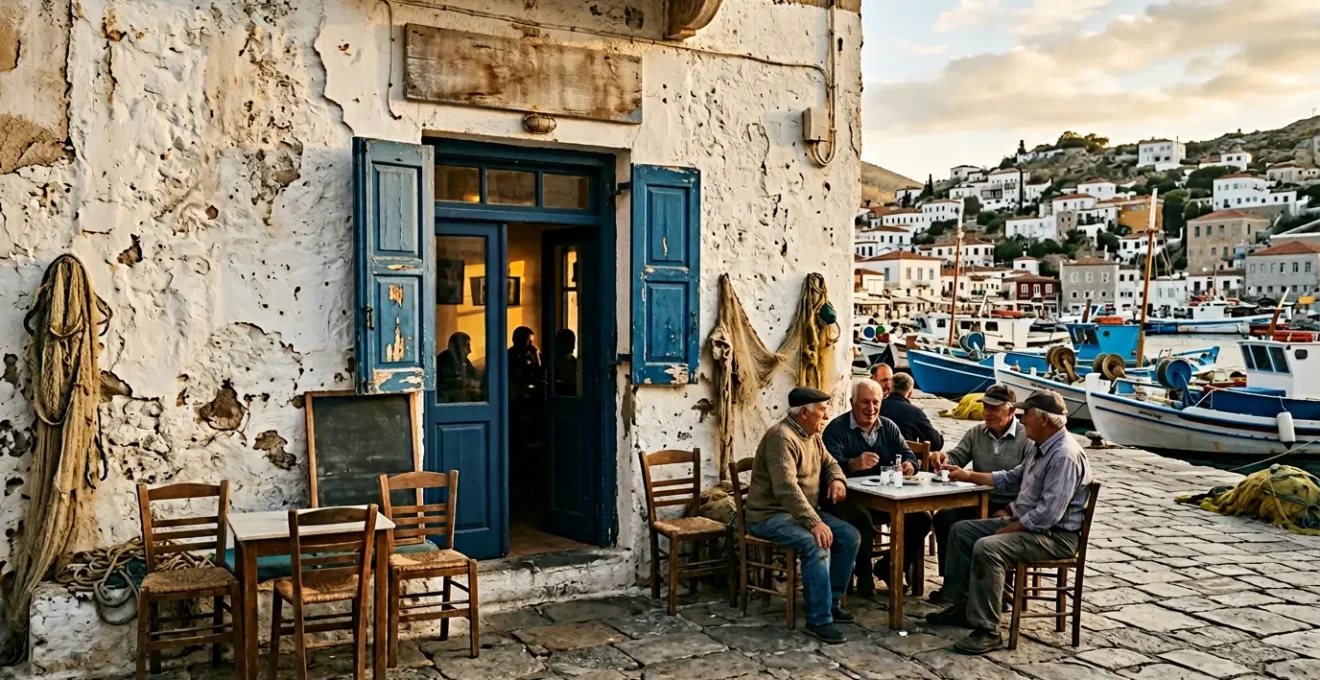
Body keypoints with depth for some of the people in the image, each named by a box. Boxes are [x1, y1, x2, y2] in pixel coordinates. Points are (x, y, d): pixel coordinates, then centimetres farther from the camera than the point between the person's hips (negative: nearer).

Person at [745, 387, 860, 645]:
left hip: (803, 511, 10)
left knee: (849, 536, -1)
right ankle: (819, 620, -22)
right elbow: (787, 487, -31)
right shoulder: (782, 436, -22)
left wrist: (836, 479, -2)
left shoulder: (812, 435, 9)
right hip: (770, 515, -10)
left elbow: (829, 463, 23)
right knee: (817, 545, -30)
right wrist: (814, 523, -36)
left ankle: (831, 602, 10)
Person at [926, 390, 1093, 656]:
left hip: (1054, 536, -11)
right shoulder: (1042, 447, 10)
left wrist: (1006, 530, -19)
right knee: (961, 531, 8)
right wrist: (968, 476, 20)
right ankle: (962, 606, 13)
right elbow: (1013, 478, 24)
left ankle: (988, 631, -22)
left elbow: (1048, 515, -28)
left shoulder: (1065, 456, -24)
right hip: (1025, 521, 11)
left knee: (987, 548, -31)